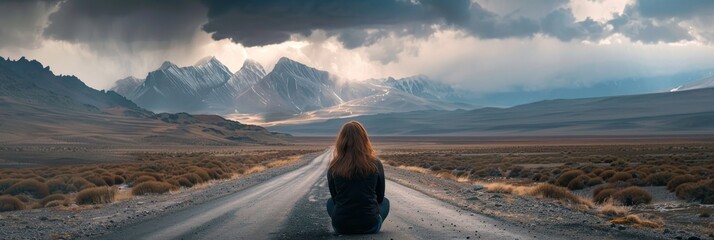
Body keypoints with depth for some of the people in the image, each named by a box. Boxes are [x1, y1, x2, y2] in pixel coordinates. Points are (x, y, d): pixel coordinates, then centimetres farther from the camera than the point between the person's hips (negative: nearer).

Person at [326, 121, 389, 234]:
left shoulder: (334, 167, -4)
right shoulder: (375, 164, -5)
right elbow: (380, 198, 9)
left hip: (341, 228, 1)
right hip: (369, 226, -1)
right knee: (385, 202, 30)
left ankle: (347, 233, 19)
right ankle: (369, 233, 18)